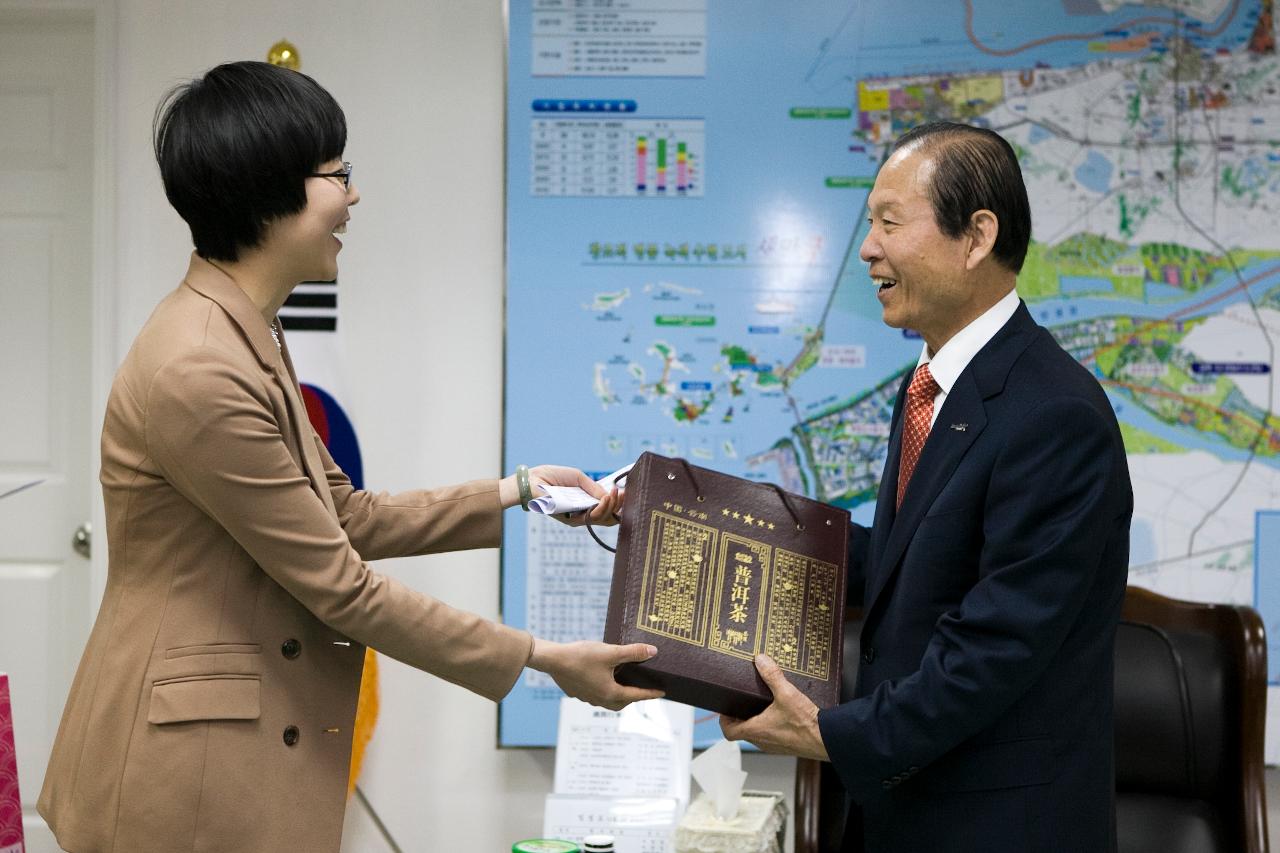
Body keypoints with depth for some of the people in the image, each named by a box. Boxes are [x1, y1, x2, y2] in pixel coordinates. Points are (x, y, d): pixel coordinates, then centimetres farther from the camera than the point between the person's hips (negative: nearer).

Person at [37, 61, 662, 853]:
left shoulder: (249, 338, 7)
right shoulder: (199, 373, -24)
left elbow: (348, 517, 13)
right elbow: (341, 588, -19)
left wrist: (515, 494, 9)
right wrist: (543, 658, -12)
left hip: (245, 743, 9)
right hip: (190, 776, -9)